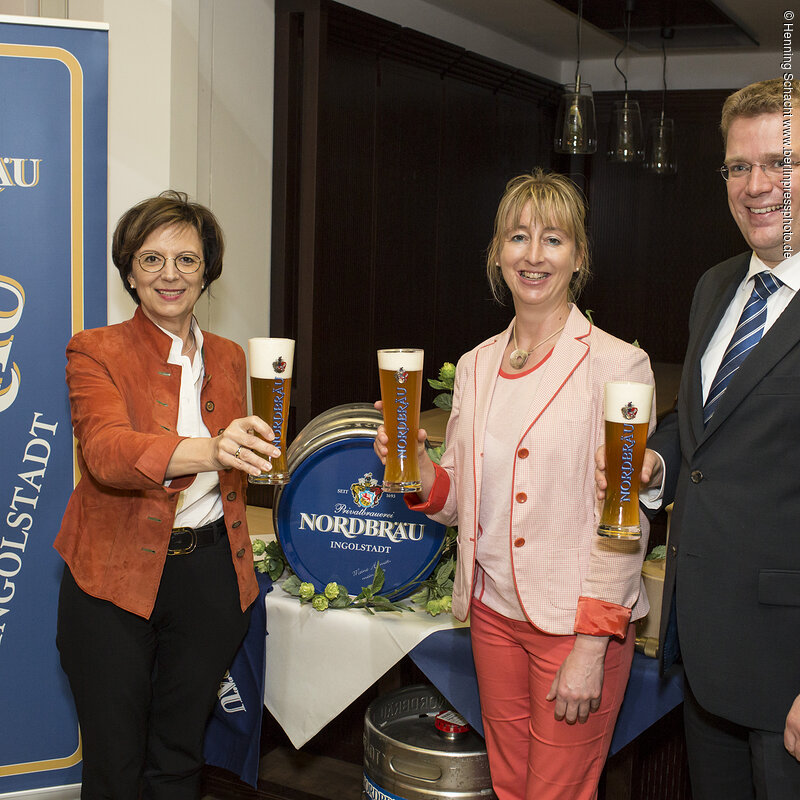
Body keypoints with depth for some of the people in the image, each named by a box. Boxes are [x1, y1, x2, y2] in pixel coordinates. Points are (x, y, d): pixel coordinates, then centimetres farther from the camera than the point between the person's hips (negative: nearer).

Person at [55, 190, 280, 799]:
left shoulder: (227, 358, 9)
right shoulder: (96, 352, -6)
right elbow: (106, 450, -26)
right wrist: (209, 451, -42)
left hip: (209, 572, 4)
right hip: (115, 575, -3)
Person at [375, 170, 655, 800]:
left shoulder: (617, 365, -10)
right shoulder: (476, 365, 7)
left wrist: (590, 646, -15)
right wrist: (418, 472, -8)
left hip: (580, 621, -5)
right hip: (494, 611, 5)